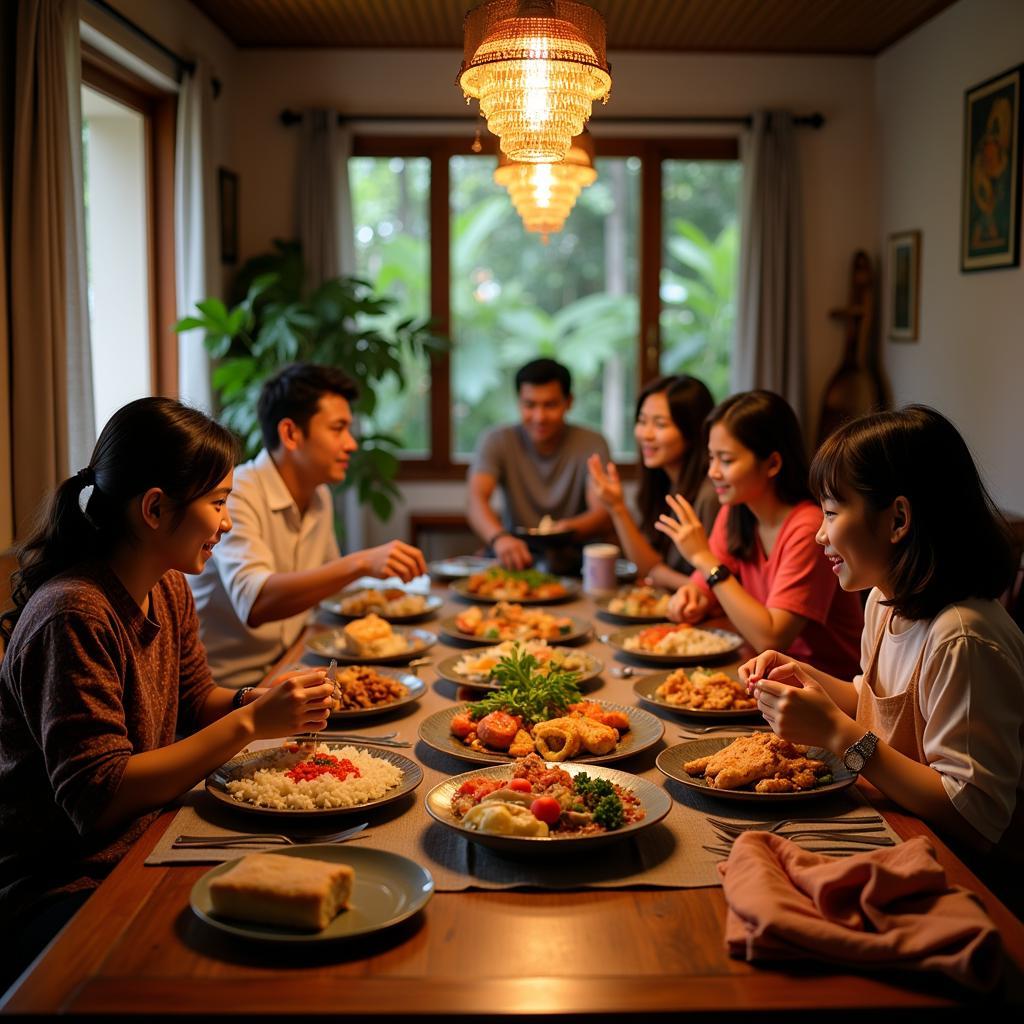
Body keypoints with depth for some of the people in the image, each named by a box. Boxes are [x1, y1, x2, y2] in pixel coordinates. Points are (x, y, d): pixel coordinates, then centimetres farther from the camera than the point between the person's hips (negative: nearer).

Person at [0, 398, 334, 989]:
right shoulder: (73, 617, -24)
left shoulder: (169, 591, 5)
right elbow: (98, 796, -28)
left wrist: (268, 700, -6)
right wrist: (249, 723, -27)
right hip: (59, 892, -8)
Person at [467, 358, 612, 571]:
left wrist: (569, 528, -41)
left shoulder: (592, 444, -4)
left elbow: (603, 516, -15)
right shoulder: (497, 442, -3)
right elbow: (476, 499, -19)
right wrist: (499, 538, -43)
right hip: (518, 558, 1)